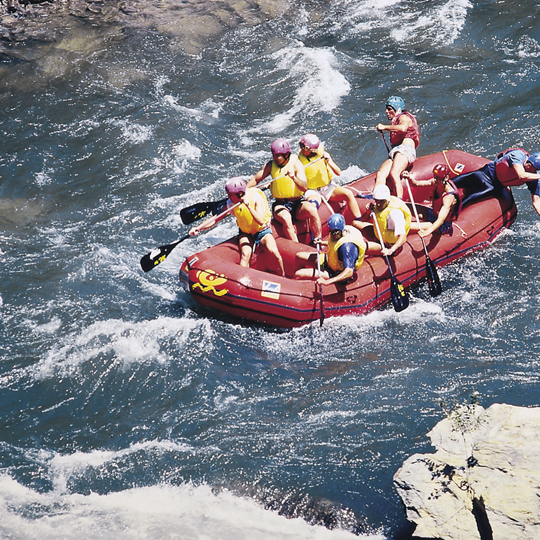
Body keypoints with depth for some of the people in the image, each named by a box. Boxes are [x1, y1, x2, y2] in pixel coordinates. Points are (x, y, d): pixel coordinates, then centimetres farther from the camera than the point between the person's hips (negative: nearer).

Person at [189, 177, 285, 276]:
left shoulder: (256, 197, -20)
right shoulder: (231, 204, -12)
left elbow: (261, 221, -30)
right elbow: (215, 218, -6)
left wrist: (249, 206, -39)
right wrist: (199, 228, -19)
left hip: (263, 232, -2)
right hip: (246, 234, 2)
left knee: (274, 252, -27)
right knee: (245, 254, -30)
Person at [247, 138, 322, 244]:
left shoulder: (295, 164, -6)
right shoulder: (271, 165, 2)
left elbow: (304, 188, -18)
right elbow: (255, 179, 6)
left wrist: (294, 178, -36)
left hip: (298, 203, 0)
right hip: (281, 205, 1)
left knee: (312, 210, -31)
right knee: (286, 218, -34)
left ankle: (318, 243, -17)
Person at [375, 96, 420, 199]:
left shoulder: (404, 117, 8)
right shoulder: (394, 122, 34)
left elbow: (403, 128, -17)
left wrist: (385, 127, -11)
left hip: (405, 151, -8)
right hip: (394, 154, 8)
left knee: (393, 174, -33)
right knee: (380, 174, -20)